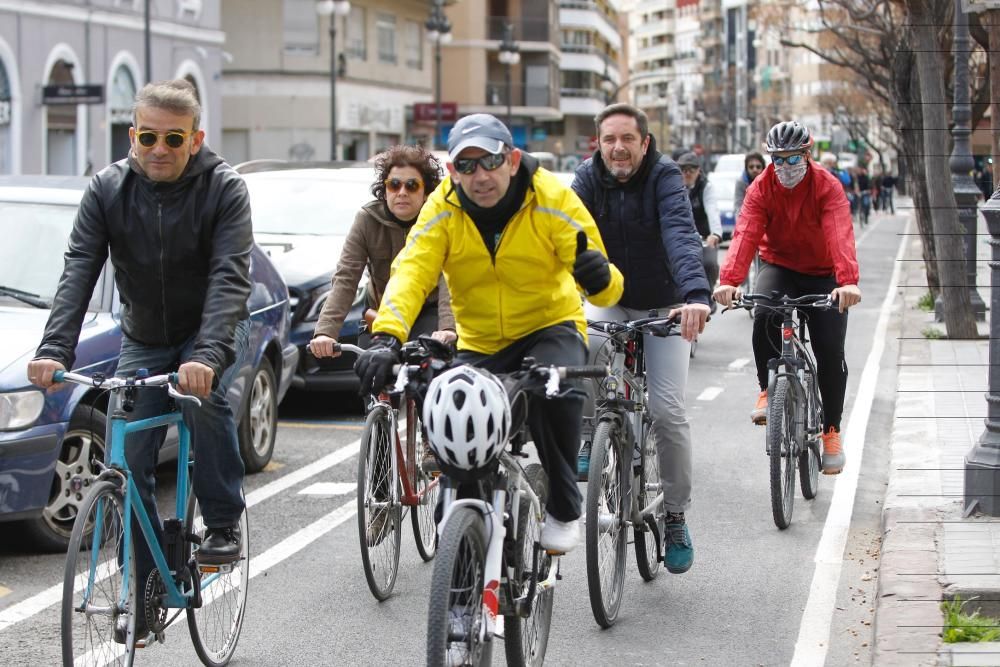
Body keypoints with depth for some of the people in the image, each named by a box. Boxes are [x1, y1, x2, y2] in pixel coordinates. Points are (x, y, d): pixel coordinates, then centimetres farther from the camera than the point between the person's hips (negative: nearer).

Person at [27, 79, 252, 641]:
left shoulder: (224, 189, -21)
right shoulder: (107, 190, -13)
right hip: (144, 339, 3)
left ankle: (225, 524, -15)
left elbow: (230, 278, -32)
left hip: (213, 330, -3)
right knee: (130, 462, -5)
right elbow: (78, 274, -21)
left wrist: (207, 356, -48)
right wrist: (54, 350, -38)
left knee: (205, 395, -34)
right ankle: (147, 592, 6)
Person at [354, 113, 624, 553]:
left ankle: (564, 509, -12)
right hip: (479, 343, 3)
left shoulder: (552, 200, -18)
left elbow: (606, 288, -21)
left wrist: (600, 277, -47)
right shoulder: (442, 210, -13)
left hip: (550, 326, -3)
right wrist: (387, 336, -45)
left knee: (555, 392, -34)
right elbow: (410, 272, -26)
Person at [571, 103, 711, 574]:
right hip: (609, 301, 2)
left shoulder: (664, 177, -21)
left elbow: (681, 235, -38)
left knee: (668, 412, -12)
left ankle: (675, 517, 6)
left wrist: (696, 295, -56)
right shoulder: (589, 178, -12)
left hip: (664, 307, -2)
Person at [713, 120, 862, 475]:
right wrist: (729, 280, -44)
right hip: (779, 266, 1)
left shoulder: (827, 186, -19)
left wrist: (848, 281, -51)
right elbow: (746, 233, -27)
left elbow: (840, 235, -34)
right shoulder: (761, 188, -13)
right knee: (764, 316, -32)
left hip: (822, 274, -1)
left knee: (830, 352, -6)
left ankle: (831, 431, 12)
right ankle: (768, 391, -11)